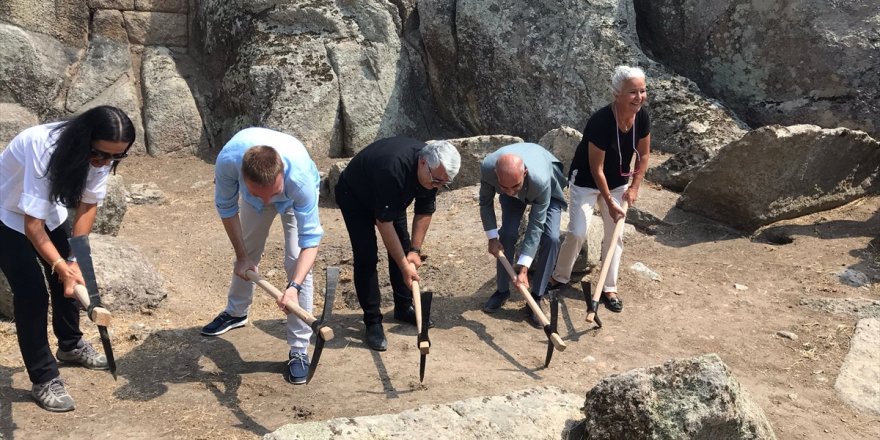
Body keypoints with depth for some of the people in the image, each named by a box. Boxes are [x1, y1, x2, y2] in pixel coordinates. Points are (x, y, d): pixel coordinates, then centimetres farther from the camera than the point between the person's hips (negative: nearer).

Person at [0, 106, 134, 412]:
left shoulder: (99, 154, -20)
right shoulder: (45, 149, -40)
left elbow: (88, 205, -9)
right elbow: (32, 224, -36)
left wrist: (73, 259, -15)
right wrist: (61, 266, -42)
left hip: (49, 210, 6)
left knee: (69, 276, 12)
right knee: (31, 290, -11)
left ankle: (71, 344, 38)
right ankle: (43, 379, 1)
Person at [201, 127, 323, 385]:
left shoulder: (300, 177, -48)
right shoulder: (228, 160, -42)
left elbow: (310, 239, -40)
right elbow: (227, 207, -19)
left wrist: (294, 286, -54)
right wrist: (241, 256, -15)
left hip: (295, 197, -3)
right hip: (253, 190, 3)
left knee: (295, 262, -16)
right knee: (249, 254, 17)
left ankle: (299, 350, -7)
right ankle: (236, 312, 46)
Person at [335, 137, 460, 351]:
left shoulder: (435, 170, -22)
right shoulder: (394, 169, -44)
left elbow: (424, 211, -8)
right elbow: (384, 222, -37)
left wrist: (415, 250, -12)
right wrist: (404, 266, -33)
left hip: (391, 198, 7)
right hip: (354, 196, -7)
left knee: (402, 249, 5)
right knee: (366, 256, -14)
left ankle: (403, 308, 22)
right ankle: (372, 322, -6)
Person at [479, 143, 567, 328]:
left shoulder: (541, 180, -47)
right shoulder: (487, 167, -38)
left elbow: (536, 225, -36)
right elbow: (485, 202, -15)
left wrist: (523, 269, -35)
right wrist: (492, 237, -17)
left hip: (550, 186, -2)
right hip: (520, 191, 3)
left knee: (550, 238, -18)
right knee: (507, 235, -10)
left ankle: (536, 298, -5)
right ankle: (502, 290, 12)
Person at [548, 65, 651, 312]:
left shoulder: (642, 117, -16)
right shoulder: (600, 121, -33)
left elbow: (643, 155, 1)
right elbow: (596, 168, -25)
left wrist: (634, 187, -4)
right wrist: (609, 203, -21)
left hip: (617, 183, 5)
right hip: (586, 182, -5)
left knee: (614, 235, 6)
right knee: (577, 233, -10)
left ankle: (609, 288, 18)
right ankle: (560, 277, 14)